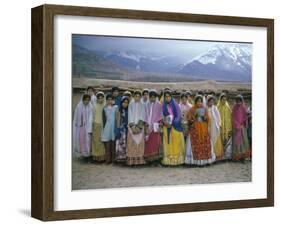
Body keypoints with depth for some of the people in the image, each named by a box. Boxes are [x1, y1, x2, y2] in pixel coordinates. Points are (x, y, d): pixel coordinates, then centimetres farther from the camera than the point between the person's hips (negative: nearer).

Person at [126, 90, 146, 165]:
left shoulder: (142, 105, 7)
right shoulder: (131, 104, 5)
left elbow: (142, 115, 1)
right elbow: (130, 115, 0)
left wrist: (139, 126, -12)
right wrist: (132, 126, -11)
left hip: (140, 126, 1)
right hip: (132, 125, -1)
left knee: (140, 142, -3)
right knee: (132, 142, -5)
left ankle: (139, 159, 0)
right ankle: (131, 159, -5)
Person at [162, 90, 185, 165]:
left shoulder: (175, 105, 2)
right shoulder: (163, 106, 8)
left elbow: (178, 116, -2)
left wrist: (172, 123, -15)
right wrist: (164, 121, -13)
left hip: (175, 126, -1)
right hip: (167, 127, 1)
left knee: (176, 142, -3)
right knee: (168, 142, -1)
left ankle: (177, 159, 0)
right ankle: (168, 159, -1)